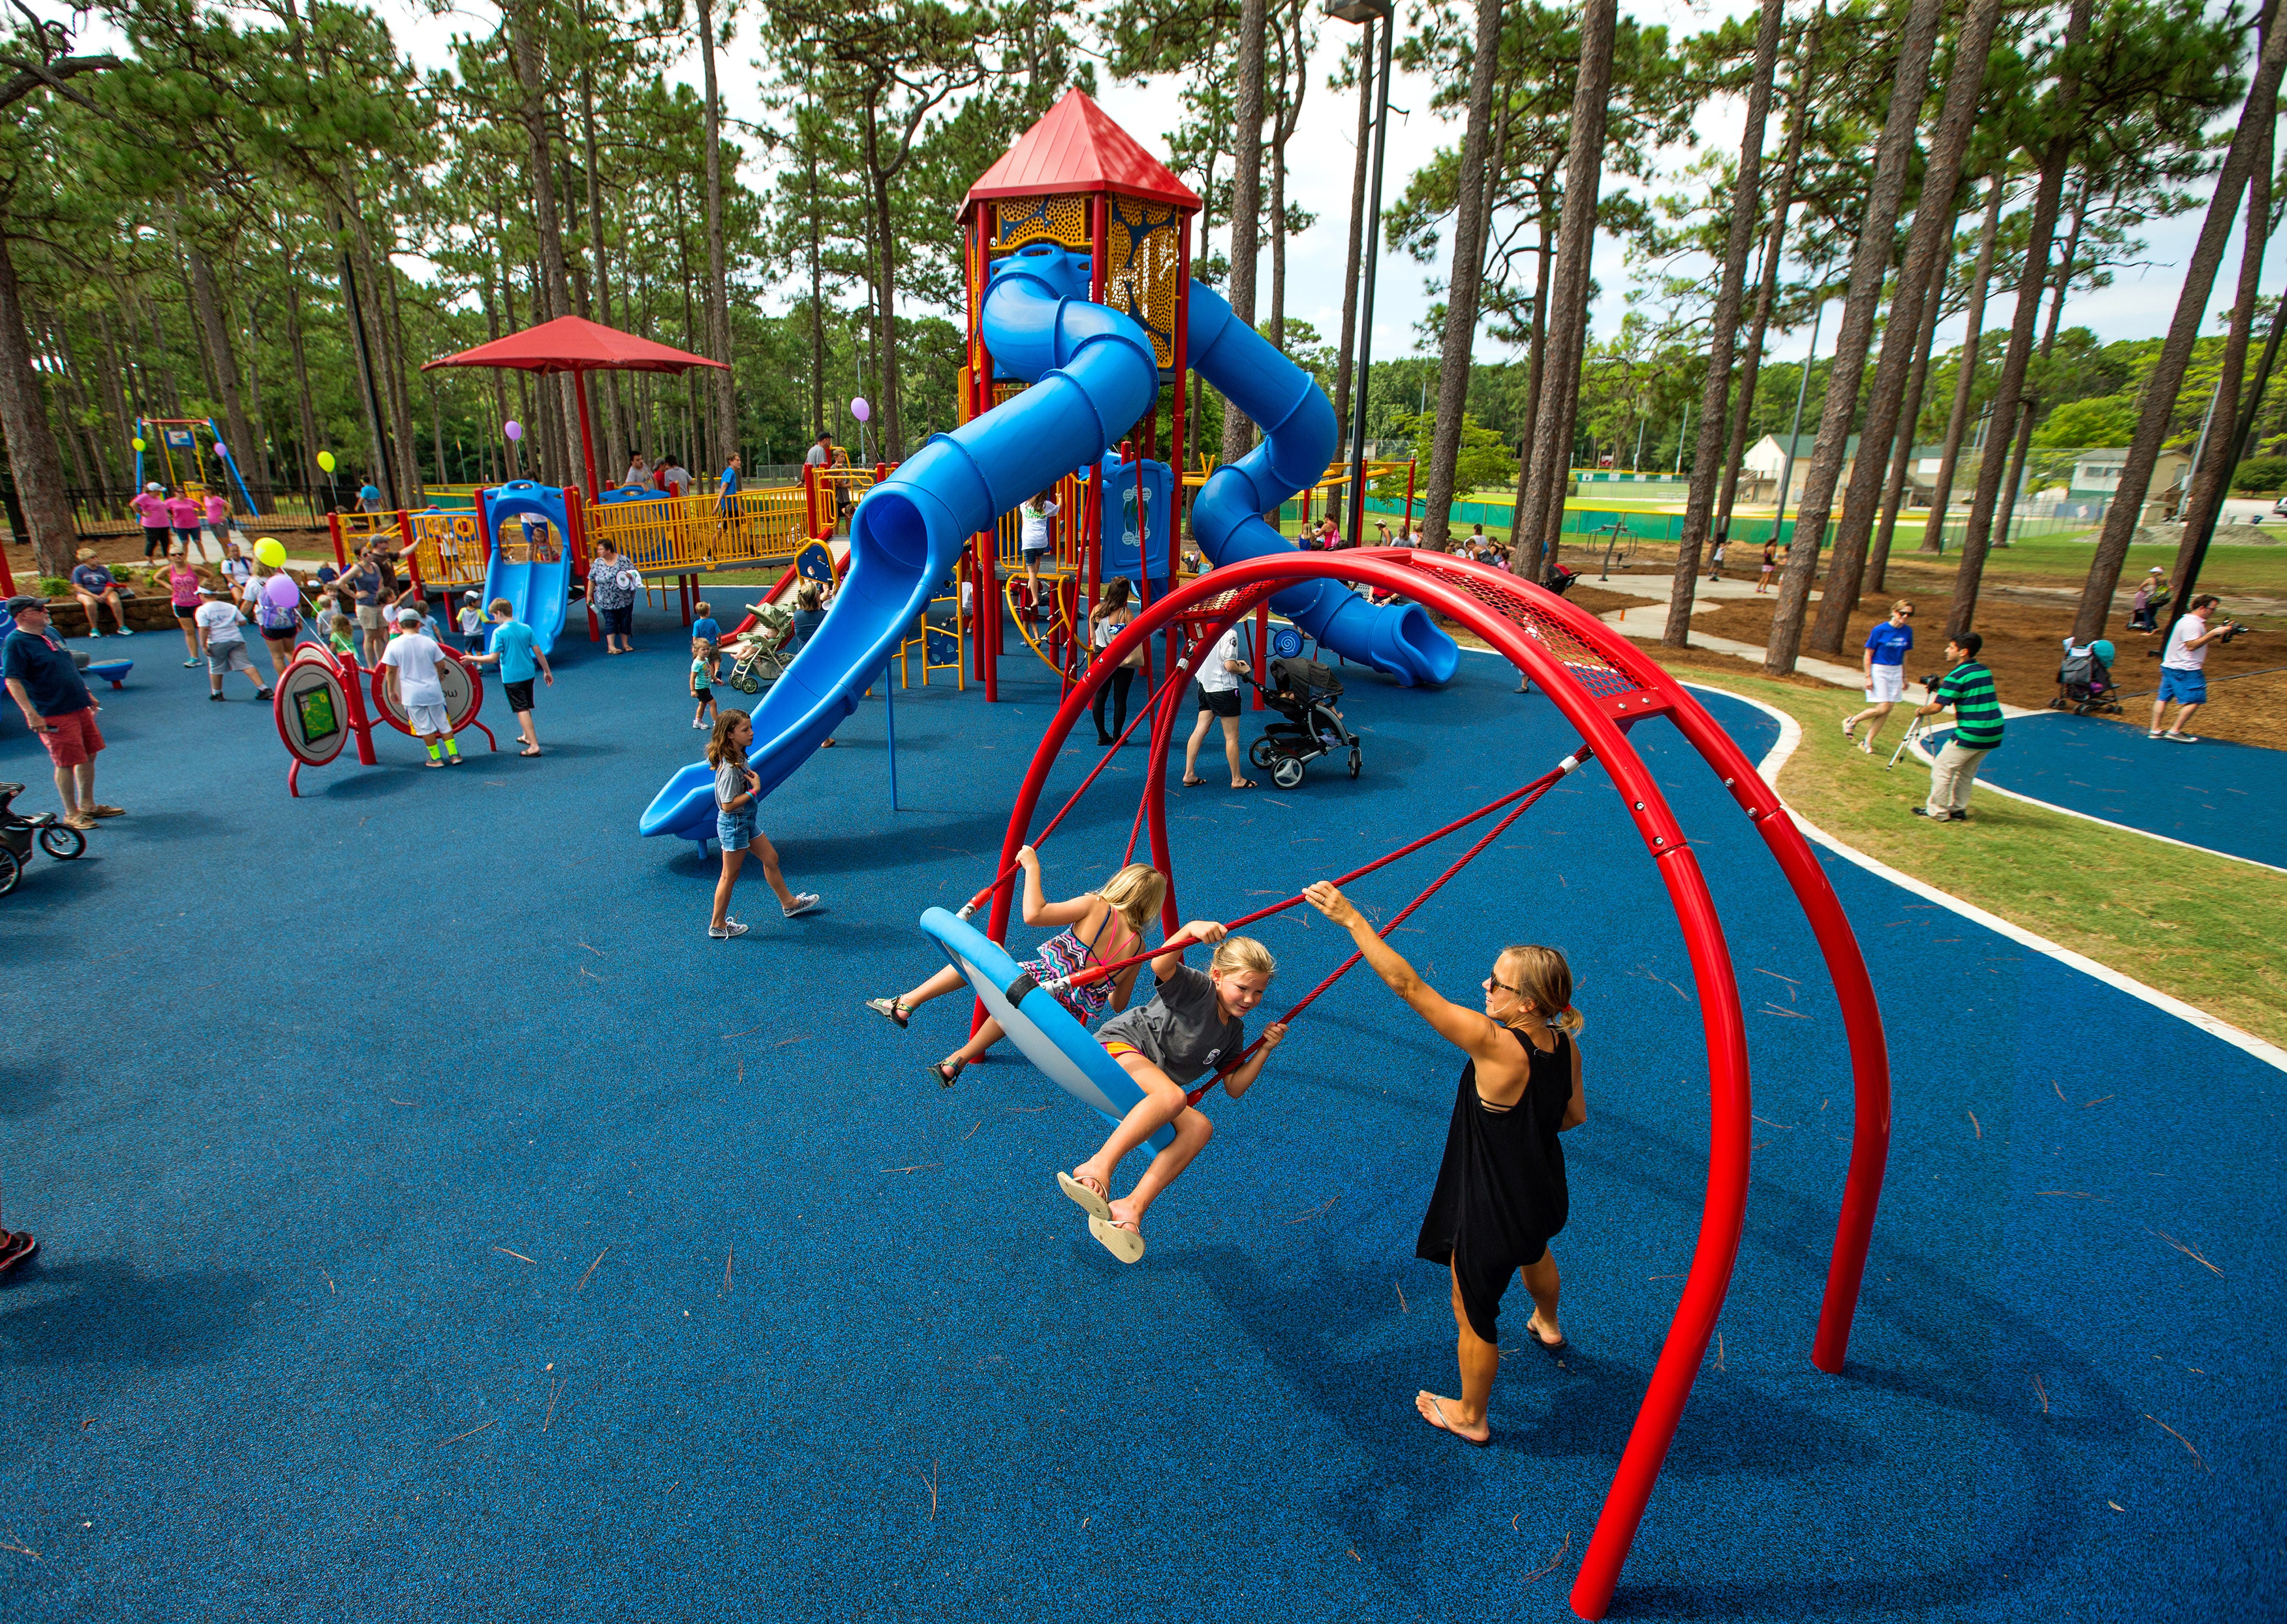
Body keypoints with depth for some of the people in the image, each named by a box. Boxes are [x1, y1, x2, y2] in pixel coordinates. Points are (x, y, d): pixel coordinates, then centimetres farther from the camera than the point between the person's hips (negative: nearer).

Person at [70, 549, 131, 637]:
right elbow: (78, 587, -3)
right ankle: (94, 629, -27)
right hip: (87, 594, -2)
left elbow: (111, 584, 4)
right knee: (90, 604, -36)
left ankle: (122, 627, -25)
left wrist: (105, 595, -16)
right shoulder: (78, 570, 5)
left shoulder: (103, 569, 12)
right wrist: (94, 596, -18)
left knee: (115, 602, -31)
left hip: (105, 593, 2)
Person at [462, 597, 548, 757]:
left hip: (511, 677, -6)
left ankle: (534, 746, -10)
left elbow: (493, 658, -16)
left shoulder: (499, 632, -14)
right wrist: (547, 672, 11)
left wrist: (473, 659, -2)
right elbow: (539, 652, 3)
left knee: (522, 710, -4)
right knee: (526, 708, 22)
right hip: (529, 674, 6)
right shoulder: (526, 628, 1)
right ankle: (528, 737, 38)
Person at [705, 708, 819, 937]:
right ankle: (718, 925, 19)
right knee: (730, 876, 4)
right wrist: (755, 790, -24)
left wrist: (753, 779, 1)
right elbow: (728, 805, -28)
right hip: (733, 825, -10)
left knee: (771, 858, 20)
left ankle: (789, 903, 36)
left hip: (746, 822, 10)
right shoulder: (729, 768, -29)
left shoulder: (739, 758, 1)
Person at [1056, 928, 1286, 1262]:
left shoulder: (1234, 1031, 16)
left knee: (1200, 1127, -20)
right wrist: (1191, 930, -44)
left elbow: (1234, 1089, 18)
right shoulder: (1197, 987, -7)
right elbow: (1160, 966, -27)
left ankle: (1132, 1208, -31)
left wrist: (1265, 1050, 8)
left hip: (1151, 1095, 7)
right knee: (1172, 1096, -37)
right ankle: (1097, 1168, -40)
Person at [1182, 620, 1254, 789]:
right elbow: (1230, 666, -21)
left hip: (1205, 685, 8)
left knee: (1200, 730, 10)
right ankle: (1237, 780, 12)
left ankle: (1189, 774, 11)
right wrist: (1244, 670, -2)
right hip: (1224, 689, -8)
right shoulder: (1229, 632, -19)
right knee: (1232, 737, 3)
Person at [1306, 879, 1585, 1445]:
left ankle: (1470, 1417, 42)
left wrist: (1351, 918, -38)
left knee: (1473, 1315, 17)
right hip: (1542, 1190, 8)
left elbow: (1408, 985, -40)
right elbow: (1575, 1114, 3)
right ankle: (1548, 1327, 72)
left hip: (1491, 1211, -8)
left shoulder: (1495, 1045, -37)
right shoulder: (1566, 1045, -15)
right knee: (1533, 1250, 41)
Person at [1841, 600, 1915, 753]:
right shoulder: (1880, 630, -11)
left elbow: (1904, 655, 15)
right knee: (1882, 708, -12)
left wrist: (1904, 677, 16)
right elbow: (1868, 655, -8)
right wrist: (1868, 677, -12)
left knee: (1887, 711, 2)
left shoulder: (1907, 632, 4)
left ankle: (1867, 743, 11)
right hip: (1879, 670, -5)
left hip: (1896, 672, 5)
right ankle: (1851, 721, 12)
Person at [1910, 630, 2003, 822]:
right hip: (1994, 734, 8)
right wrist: (1940, 688, 28)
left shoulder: (1957, 676, -12)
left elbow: (1936, 708, -15)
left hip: (1971, 734, -8)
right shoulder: (1984, 671, 12)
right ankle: (1958, 809, 25)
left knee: (1943, 769, 3)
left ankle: (1936, 812, 8)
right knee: (1966, 771, 21)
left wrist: (1920, 711, 6)